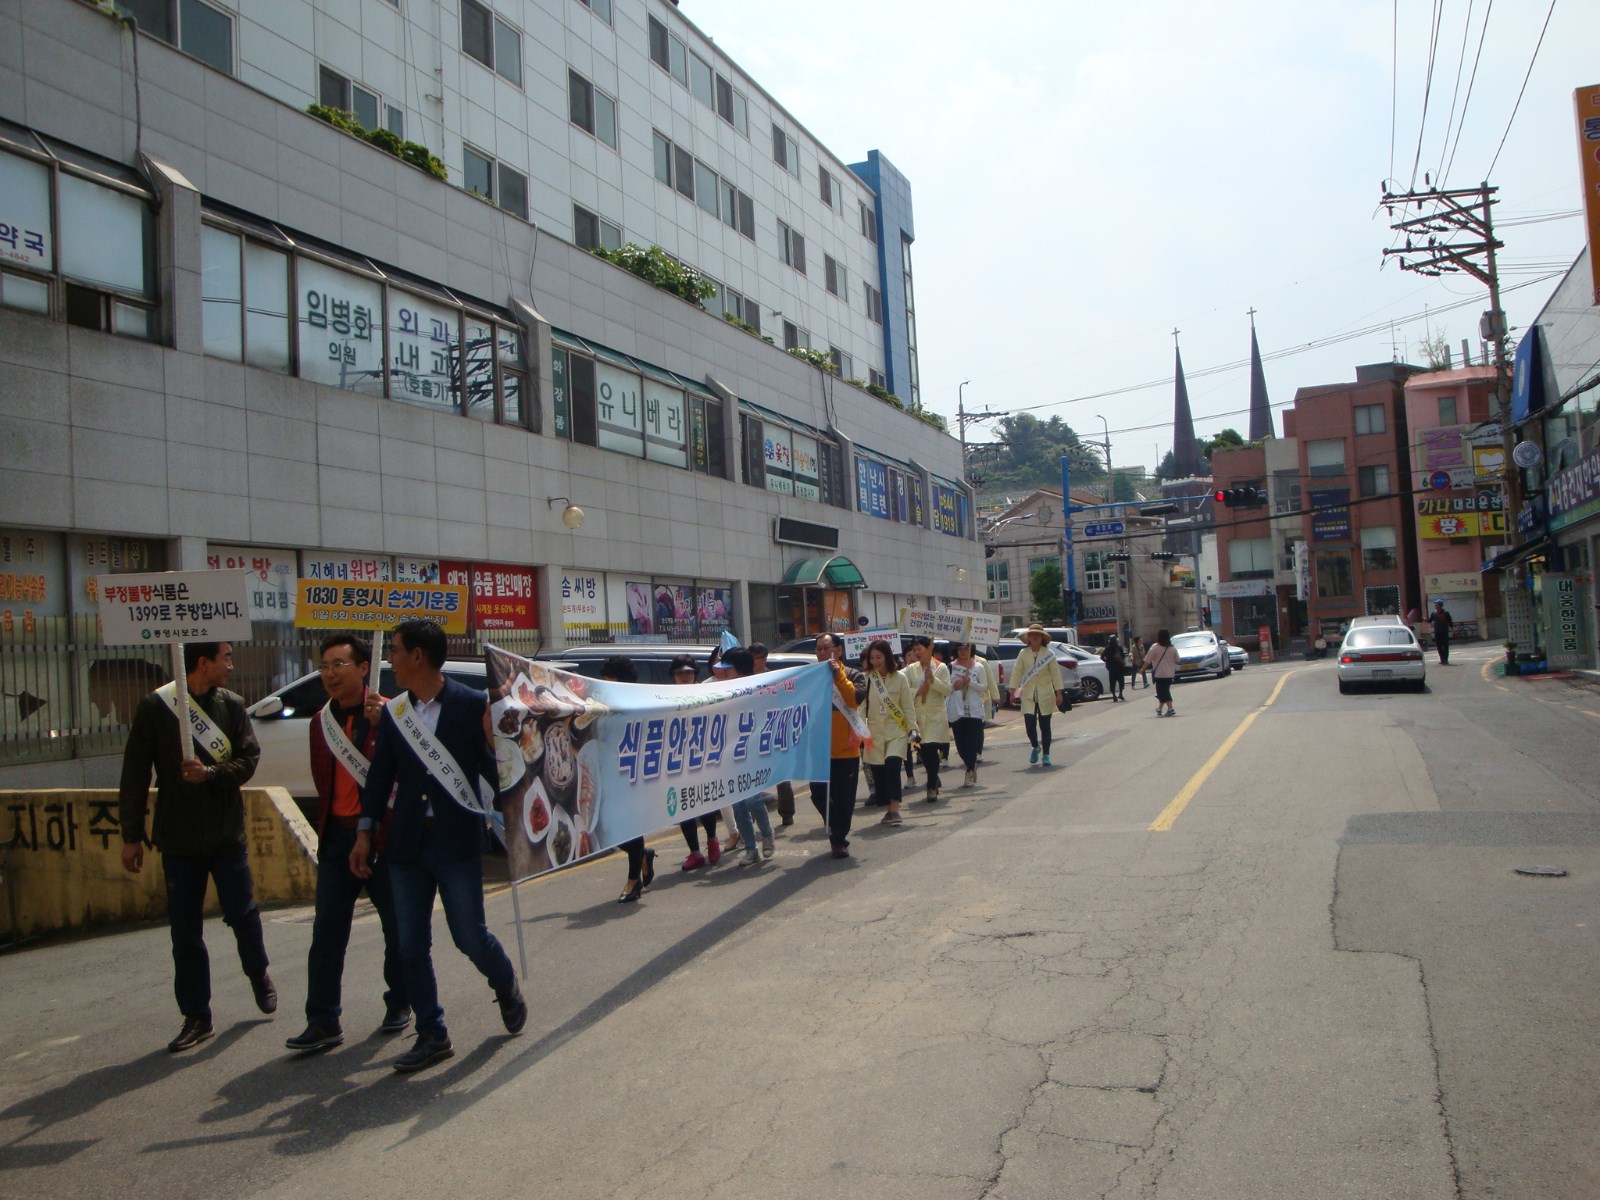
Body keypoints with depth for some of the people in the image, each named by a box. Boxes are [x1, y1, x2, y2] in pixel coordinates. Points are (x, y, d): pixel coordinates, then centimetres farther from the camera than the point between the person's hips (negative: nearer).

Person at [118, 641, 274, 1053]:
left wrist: (210, 773, -22)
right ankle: (196, 1016, 17)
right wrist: (131, 836, -2)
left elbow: (249, 759, -3)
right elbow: (134, 775, -2)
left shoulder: (232, 706, 2)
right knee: (185, 931, 5)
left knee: (243, 914, 6)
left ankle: (259, 976, 34)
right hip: (178, 840, -1)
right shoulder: (155, 707, -4)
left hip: (227, 835, 1)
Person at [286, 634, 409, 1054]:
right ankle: (323, 1023, 8)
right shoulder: (321, 722, 10)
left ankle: (399, 1006, 25)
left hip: (383, 835, -5)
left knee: (397, 929, 9)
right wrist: (327, 825, 9)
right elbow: (323, 781, 17)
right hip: (337, 836, 5)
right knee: (326, 933, 3)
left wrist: (383, 724, -27)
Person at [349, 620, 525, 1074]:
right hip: (407, 844, 5)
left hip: (457, 840, -4)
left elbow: (491, 766, -4)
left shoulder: (472, 704, -7)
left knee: (469, 935, 2)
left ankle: (506, 986, 33)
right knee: (411, 947, 7)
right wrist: (365, 833, 9)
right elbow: (380, 775, 10)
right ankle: (432, 1036, 21)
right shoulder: (393, 711, 6)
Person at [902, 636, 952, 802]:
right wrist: (919, 690, -15)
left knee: (931, 750, -12)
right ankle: (934, 782, 29)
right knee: (923, 751, 7)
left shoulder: (941, 668, 0)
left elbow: (947, 689, -8)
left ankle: (932, 787, -3)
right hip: (917, 716, 3)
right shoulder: (911, 669, 6)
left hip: (936, 716, -3)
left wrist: (932, 679, -18)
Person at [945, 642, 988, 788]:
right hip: (956, 711, 2)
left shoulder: (979, 667, 3)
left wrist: (970, 682, -12)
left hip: (974, 711, -1)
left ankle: (970, 773, 6)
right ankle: (972, 767, 26)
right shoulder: (951, 667, 6)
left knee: (972, 742, -4)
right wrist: (953, 686, -11)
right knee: (960, 743, 3)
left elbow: (984, 688, 1)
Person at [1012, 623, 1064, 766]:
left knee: (1045, 725, 3)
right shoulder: (1023, 653, 2)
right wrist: (1014, 690, -2)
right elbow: (1017, 672, 3)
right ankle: (1035, 747, 22)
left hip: (1045, 695, -1)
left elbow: (1055, 673, -1)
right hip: (1028, 695, 1)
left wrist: (1058, 693, -5)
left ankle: (1046, 755, 14)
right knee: (1029, 724, -6)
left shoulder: (1048, 654, -1)